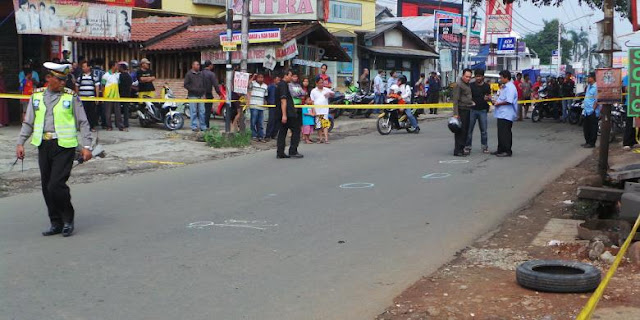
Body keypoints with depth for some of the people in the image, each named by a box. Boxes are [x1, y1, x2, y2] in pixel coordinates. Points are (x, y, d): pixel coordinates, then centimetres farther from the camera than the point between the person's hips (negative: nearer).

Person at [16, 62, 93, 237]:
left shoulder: (71, 97, 1)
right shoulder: (36, 96, 10)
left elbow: (83, 123, 2)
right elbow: (28, 123, 17)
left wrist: (86, 146, -5)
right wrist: (20, 143, 10)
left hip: (64, 146, -4)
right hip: (43, 145, 4)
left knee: (56, 185, -13)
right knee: (46, 187, 7)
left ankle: (68, 219, 7)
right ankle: (56, 223, 20)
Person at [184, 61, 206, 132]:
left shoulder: (201, 74, 15)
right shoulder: (189, 74, 0)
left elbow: (204, 84, 20)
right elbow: (186, 85, -4)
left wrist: (204, 93, 9)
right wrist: (193, 90, -14)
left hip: (201, 96, 5)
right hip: (192, 96, -5)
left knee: (202, 112, 4)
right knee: (193, 112, -3)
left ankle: (203, 127, 9)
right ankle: (194, 127, 2)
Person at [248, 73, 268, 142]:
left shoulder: (265, 86, 16)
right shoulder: (253, 83, 2)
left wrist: (265, 103, 18)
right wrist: (252, 77, -17)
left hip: (261, 107, 4)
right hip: (253, 106, -4)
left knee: (260, 123, 7)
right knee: (254, 121, -2)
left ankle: (261, 136, 10)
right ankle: (254, 135, 5)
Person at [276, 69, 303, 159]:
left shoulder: (280, 85, 19)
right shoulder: (283, 85, -13)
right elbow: (283, 100, -20)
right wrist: (284, 115, -24)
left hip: (283, 114, 10)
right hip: (287, 113, -10)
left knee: (282, 132, 9)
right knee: (296, 130, -3)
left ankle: (280, 153, 8)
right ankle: (293, 151, -3)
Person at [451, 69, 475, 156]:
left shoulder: (467, 84, 16)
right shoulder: (459, 84, -11)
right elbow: (455, 100, -16)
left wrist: (471, 102, 12)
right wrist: (455, 113, -21)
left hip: (467, 110, 9)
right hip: (461, 110, -9)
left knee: (465, 131, 9)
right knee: (460, 131, -8)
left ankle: (461, 149, 15)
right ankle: (457, 151, -5)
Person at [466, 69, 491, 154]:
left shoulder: (486, 86, 4)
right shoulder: (471, 85, 2)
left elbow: (490, 97, 5)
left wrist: (488, 98, -18)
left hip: (482, 110, 0)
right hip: (472, 110, 0)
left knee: (483, 129, 3)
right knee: (469, 129, 0)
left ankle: (485, 147, 11)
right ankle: (468, 146, 6)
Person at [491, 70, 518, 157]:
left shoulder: (510, 87, -15)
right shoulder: (504, 87, 18)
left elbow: (509, 101, -24)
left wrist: (499, 103, -13)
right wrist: (496, 102, 11)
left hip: (506, 115, -10)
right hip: (502, 114, 10)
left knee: (505, 133, -6)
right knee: (501, 133, 14)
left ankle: (507, 151, -1)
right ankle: (500, 150, 20)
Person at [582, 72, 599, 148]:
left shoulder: (596, 87, -15)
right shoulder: (588, 86, 14)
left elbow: (597, 100, -18)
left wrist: (593, 109, -18)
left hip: (592, 112, -10)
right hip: (586, 111, 10)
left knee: (592, 128, 0)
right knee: (586, 127, 15)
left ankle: (592, 143, 6)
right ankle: (587, 141, 26)